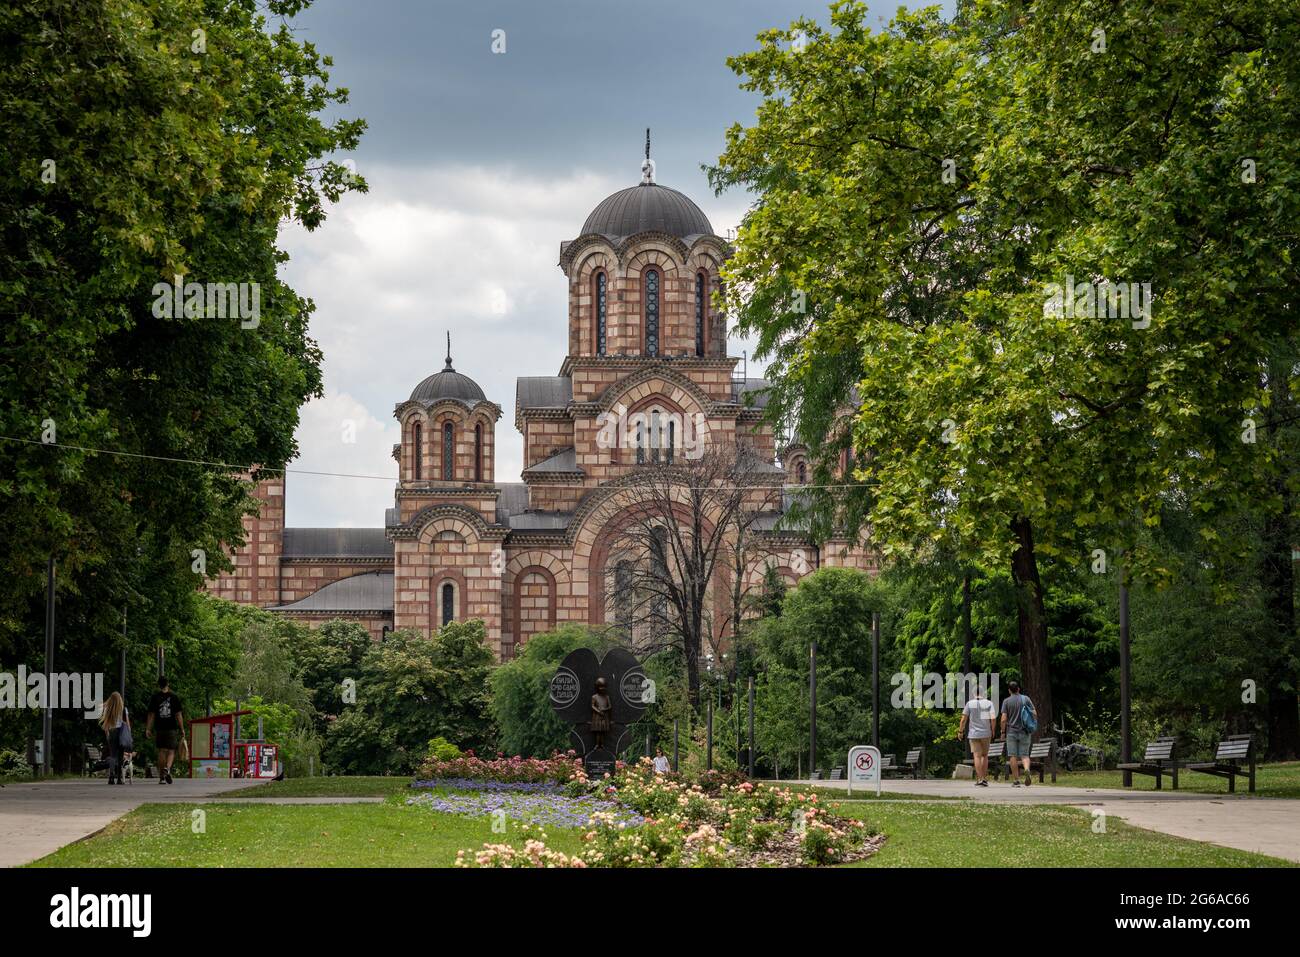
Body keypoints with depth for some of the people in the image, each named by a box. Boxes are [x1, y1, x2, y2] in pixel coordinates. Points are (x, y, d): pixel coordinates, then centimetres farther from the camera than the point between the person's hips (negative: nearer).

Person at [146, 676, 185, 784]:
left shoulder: (155, 698, 1)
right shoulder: (174, 697, -1)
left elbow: (151, 715, 1)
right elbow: (178, 715, -1)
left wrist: (148, 729, 4)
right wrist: (182, 729, 4)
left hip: (160, 729, 1)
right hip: (172, 728, -1)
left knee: (161, 751, 7)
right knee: (171, 751, 5)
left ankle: (162, 777, 7)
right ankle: (167, 768, -23)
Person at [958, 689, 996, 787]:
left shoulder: (969, 704, -2)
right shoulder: (988, 703, -1)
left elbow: (963, 719, -5)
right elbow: (993, 718, -11)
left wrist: (960, 732, 5)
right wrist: (992, 731, 2)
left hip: (973, 734, -1)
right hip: (986, 734, 1)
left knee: (977, 756, -1)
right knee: (984, 755, 16)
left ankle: (979, 779, -8)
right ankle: (984, 778, 10)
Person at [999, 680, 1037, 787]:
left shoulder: (1007, 701, -3)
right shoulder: (1026, 699, 2)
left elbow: (1004, 719, -7)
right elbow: (1034, 714, 0)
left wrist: (1003, 732, 3)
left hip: (1011, 731, -2)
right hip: (1024, 731, 2)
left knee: (1013, 756, 3)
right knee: (1024, 754, 6)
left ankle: (1016, 780, 2)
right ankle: (1027, 769, -25)